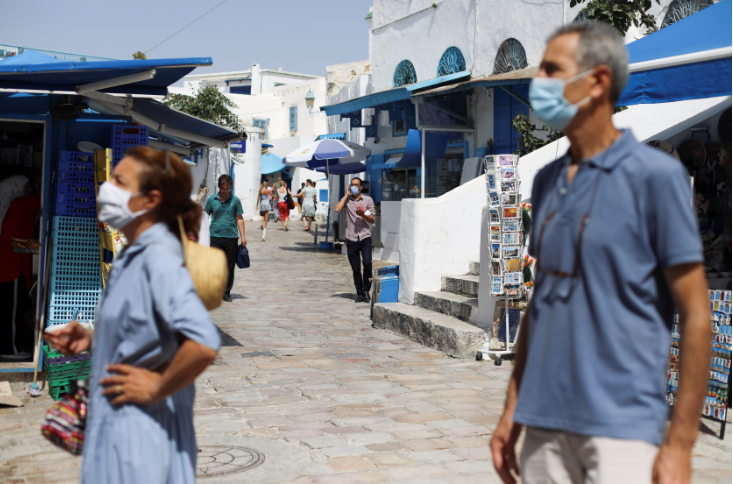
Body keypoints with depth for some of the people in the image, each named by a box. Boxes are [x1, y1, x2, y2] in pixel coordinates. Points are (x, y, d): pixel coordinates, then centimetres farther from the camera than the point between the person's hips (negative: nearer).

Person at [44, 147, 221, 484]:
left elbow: (203, 344, -34)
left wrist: (156, 388, -21)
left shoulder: (158, 256, -21)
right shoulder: (132, 256, 9)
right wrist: (92, 340, 7)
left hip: (140, 436, -9)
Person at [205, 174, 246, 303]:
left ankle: (227, 292, 18)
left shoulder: (235, 200, 5)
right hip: (216, 237, -1)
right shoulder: (211, 200, 4)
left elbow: (239, 219, 9)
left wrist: (243, 236, 4)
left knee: (230, 267, 6)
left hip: (231, 238, 1)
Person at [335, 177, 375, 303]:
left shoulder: (368, 200, 7)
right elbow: (337, 208, -11)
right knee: (355, 269, 4)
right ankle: (359, 293, 15)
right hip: (351, 239, 1)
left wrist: (363, 215, -14)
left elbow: (372, 220, 6)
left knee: (367, 263, -18)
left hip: (365, 237, -1)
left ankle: (366, 290, -1)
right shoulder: (347, 199, 10)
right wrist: (346, 195, -2)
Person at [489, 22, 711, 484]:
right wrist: (512, 410, 13)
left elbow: (696, 316, -8)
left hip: (621, 428, -5)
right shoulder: (547, 181, 10)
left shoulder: (656, 175, -8)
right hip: (544, 425, 6)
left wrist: (680, 444, -12)